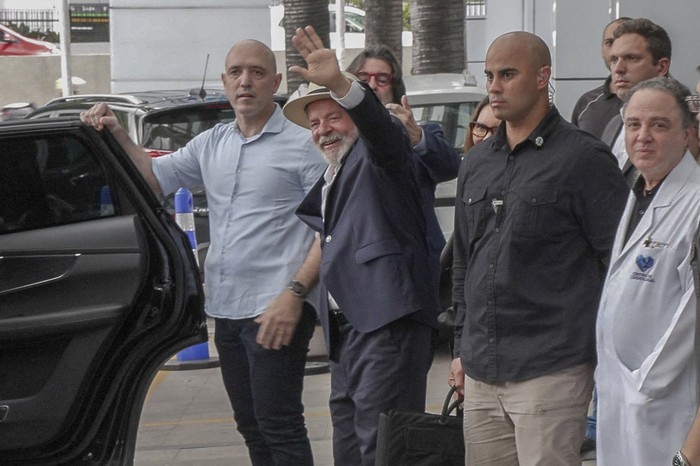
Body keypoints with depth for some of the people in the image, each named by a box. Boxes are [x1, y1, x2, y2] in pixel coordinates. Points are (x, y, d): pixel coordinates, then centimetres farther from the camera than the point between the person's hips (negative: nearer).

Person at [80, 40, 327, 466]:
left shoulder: (304, 146, -7)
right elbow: (155, 177, 21)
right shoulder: (213, 144, 14)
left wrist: (295, 292, -20)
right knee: (251, 427, 15)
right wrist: (118, 136, 5)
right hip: (227, 310, 7)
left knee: (278, 426, -6)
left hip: (275, 311, -7)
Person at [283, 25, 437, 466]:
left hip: (388, 319, -10)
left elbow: (379, 125, -25)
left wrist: (339, 83, -42)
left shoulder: (376, 154, -3)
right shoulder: (330, 177, 24)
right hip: (346, 323, 10)